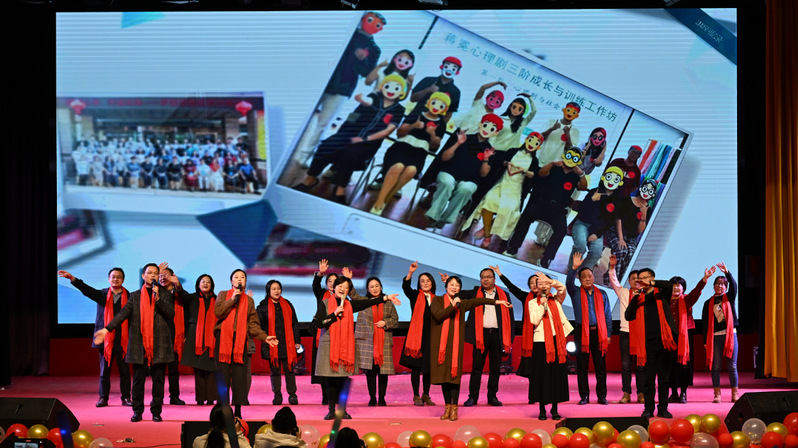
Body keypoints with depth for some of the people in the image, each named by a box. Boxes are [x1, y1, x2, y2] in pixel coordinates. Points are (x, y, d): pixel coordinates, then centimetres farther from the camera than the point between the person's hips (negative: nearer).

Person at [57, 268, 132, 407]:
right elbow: (87, 290, -5)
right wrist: (72, 278, -19)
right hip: (106, 339, 2)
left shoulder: (128, 296, 4)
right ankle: (103, 398, 11)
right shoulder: (102, 295, 8)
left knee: (124, 371, 2)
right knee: (104, 370, 4)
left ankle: (126, 397, 10)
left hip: (122, 341, -1)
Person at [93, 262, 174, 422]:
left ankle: (156, 411, 9)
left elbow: (170, 314, -2)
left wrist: (158, 299, -14)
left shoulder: (165, 295, 9)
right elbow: (123, 314, 1)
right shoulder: (135, 296, 11)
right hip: (139, 344, 1)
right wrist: (106, 329, -12)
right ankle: (137, 411, 11)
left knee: (158, 380, 2)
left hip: (159, 345, -1)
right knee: (138, 380, 2)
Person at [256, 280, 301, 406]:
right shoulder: (263, 306, 4)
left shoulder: (287, 305, 11)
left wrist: (297, 341, 9)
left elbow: (295, 324, 13)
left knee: (289, 369, -2)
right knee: (274, 370, 2)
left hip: (287, 343, 1)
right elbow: (259, 324, 1)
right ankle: (277, 396, 9)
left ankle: (292, 395, 5)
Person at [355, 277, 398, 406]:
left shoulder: (388, 303, 11)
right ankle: (372, 398, 7)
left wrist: (385, 323, -6)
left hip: (384, 341, 1)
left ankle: (382, 398, 7)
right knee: (370, 370, -1)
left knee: (383, 370, -2)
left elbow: (395, 318, 11)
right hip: (367, 340, -1)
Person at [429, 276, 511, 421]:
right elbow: (438, 315, -12)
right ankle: (448, 407, 8)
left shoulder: (462, 303, 14)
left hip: (455, 342, 1)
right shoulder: (438, 300, 4)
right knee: (444, 374, 0)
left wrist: (497, 302, 23)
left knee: (454, 374, -6)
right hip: (441, 342, -1)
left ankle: (454, 409, -3)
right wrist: (453, 306, -11)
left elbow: (479, 300, 24)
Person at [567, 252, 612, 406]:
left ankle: (602, 396, 6)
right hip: (582, 333, -1)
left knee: (600, 366, 1)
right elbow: (569, 283, -15)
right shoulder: (576, 293, 7)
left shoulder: (601, 295, 11)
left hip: (598, 332, 1)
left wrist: (608, 334, 5)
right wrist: (574, 268, -28)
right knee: (582, 367, 1)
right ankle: (584, 396, 7)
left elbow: (607, 315, 11)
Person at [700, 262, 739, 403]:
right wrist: (705, 341, 1)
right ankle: (717, 394, 4)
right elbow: (705, 323, 7)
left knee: (732, 366, -1)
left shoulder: (729, 298, 10)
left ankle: (735, 394, 3)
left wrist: (727, 272, -26)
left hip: (730, 334, -1)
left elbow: (734, 286, -11)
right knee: (715, 366, 0)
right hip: (715, 337, 1)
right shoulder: (709, 303, 10)